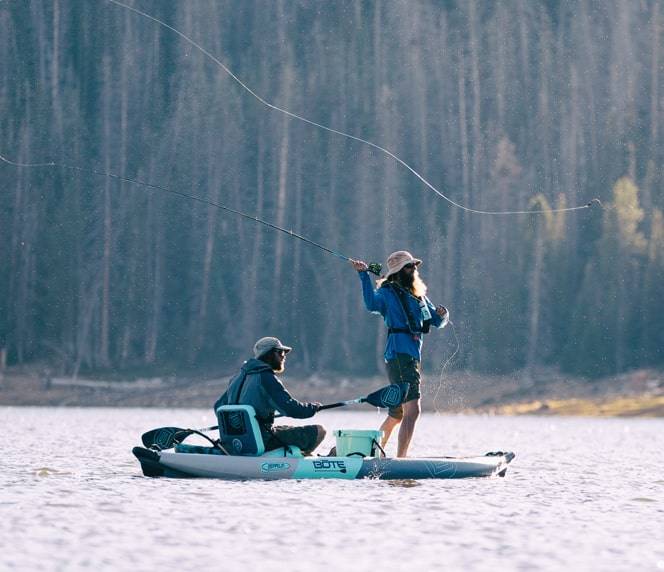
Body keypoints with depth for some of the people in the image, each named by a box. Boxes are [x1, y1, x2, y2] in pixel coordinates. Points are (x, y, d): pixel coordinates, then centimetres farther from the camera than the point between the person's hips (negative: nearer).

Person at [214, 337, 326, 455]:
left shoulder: (238, 377, 12)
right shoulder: (266, 378, -14)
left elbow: (218, 406, 20)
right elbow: (290, 408, -19)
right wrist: (313, 407, -1)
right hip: (262, 441, -9)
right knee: (319, 431, -9)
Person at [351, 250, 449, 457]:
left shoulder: (420, 297, 19)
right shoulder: (388, 293, -4)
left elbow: (437, 322, 23)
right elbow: (372, 304, -25)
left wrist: (442, 314, -1)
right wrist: (364, 275, -32)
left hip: (413, 358, 9)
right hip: (399, 356, -9)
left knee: (395, 416, 17)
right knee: (412, 410, -21)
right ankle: (400, 460, -26)